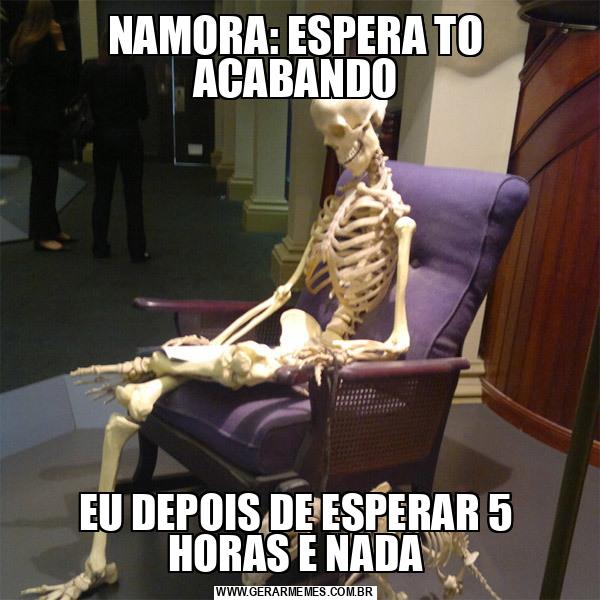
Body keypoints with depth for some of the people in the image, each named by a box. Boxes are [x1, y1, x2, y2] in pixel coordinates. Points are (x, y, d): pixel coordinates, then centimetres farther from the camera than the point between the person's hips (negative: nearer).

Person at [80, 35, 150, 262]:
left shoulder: (90, 69, -2)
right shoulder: (133, 70, -9)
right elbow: (143, 108, -6)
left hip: (102, 136, 3)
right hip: (129, 136, -3)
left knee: (102, 193, 12)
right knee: (133, 194, 3)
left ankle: (100, 247, 16)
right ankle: (137, 250, 5)